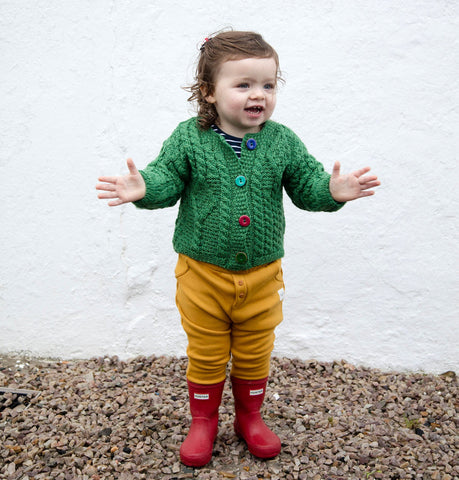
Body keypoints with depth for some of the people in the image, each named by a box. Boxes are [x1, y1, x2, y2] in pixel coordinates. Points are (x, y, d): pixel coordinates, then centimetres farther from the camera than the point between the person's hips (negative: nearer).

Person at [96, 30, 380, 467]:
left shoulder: (283, 142, -4)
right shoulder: (188, 139, -9)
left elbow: (306, 185, 0)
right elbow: (167, 178, -8)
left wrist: (332, 190, -20)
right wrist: (143, 188, -29)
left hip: (261, 275, 2)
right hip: (203, 273, -1)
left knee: (255, 355, 18)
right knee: (205, 355, 14)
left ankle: (249, 416, 42)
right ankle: (203, 421, 37)